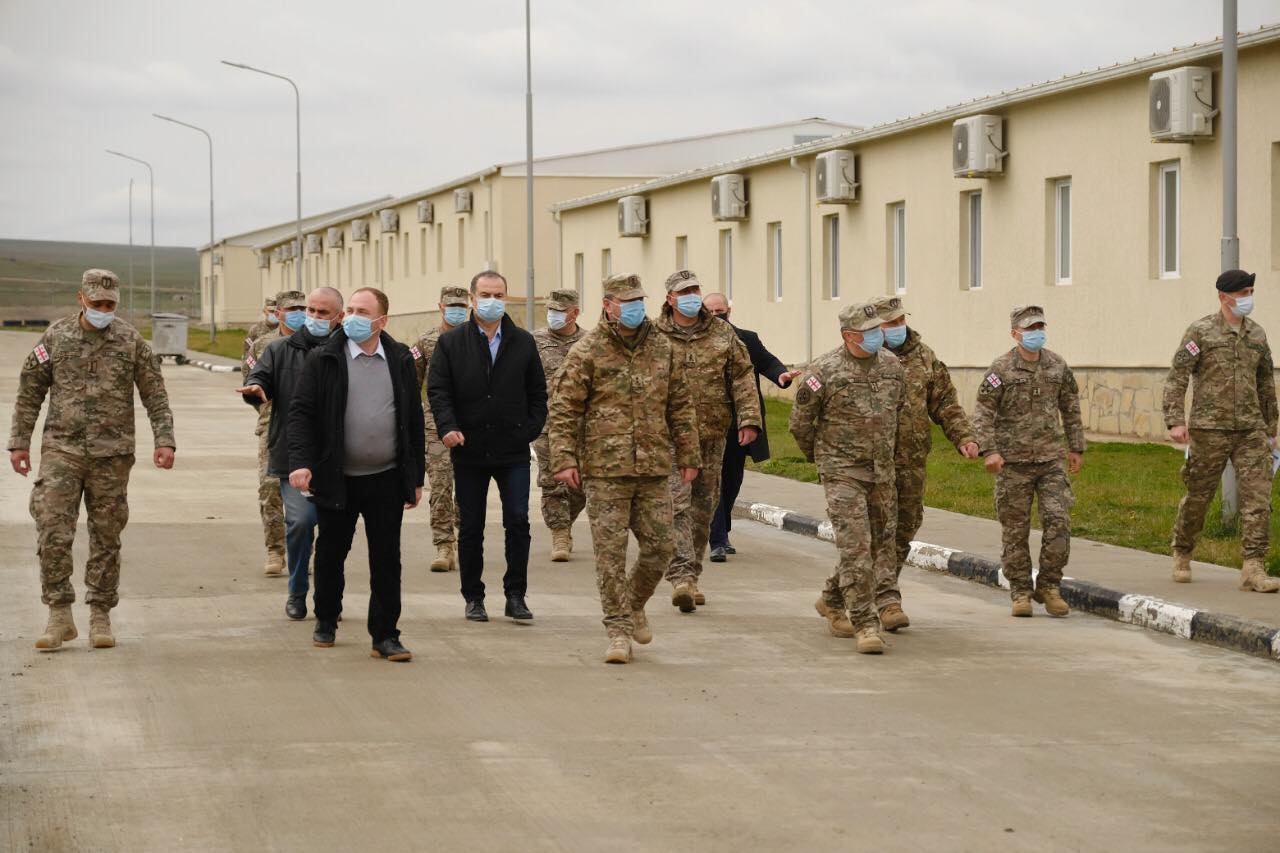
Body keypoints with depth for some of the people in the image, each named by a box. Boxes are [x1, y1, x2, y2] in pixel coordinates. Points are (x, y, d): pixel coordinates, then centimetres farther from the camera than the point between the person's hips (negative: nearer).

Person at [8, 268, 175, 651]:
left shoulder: (131, 342, 2)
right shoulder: (55, 338, 3)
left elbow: (155, 395, 4)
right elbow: (29, 392, 9)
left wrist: (164, 440, -5)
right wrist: (19, 441, 7)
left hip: (112, 454, 0)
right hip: (61, 450, 0)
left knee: (106, 537, 5)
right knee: (52, 532, -10)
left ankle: (100, 618, 14)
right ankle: (59, 616, -2)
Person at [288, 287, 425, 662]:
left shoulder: (400, 361, 5)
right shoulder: (324, 360, -3)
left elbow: (414, 420, 10)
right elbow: (302, 413, -6)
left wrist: (416, 477, 8)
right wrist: (300, 462, -19)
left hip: (386, 479, 1)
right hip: (336, 479, -1)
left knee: (386, 559, 1)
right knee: (330, 553, 12)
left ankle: (385, 635, 7)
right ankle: (326, 621, 32)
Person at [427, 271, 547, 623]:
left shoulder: (523, 342, 8)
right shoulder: (451, 343, 3)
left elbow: (537, 392, 11)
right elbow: (437, 389, -2)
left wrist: (530, 430, -1)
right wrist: (448, 427, -17)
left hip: (513, 450, 1)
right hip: (469, 450, 0)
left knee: (518, 521, -5)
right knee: (470, 528, 6)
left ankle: (515, 595, 4)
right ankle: (473, 597, 16)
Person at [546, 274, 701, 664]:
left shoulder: (663, 348, 9)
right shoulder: (587, 352, -4)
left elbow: (681, 406, 15)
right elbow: (563, 409, -5)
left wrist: (688, 455, 14)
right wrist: (564, 459, -13)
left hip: (654, 470, 4)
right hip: (605, 470, -4)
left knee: (659, 547, 5)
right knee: (611, 551, -3)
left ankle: (634, 604, 32)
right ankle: (619, 631, 5)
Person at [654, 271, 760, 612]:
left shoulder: (722, 333, 8)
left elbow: (742, 377, 8)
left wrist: (749, 419, -1)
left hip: (712, 434, 4)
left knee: (703, 507, 9)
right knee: (677, 505, -14)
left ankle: (690, 576, 19)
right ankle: (682, 576, -18)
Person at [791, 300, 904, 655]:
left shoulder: (892, 365, 5)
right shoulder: (825, 371, -12)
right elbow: (800, 421, -1)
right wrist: (818, 455, 11)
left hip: (882, 470, 6)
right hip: (842, 471, -6)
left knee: (880, 545, 12)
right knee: (856, 546, -13)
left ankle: (833, 601, 33)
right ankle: (865, 625, -10)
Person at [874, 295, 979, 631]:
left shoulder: (924, 357, 11)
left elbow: (945, 402, 13)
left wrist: (963, 437, 2)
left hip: (913, 459, 5)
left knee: (905, 528, 10)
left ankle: (882, 589, 24)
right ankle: (887, 601, -13)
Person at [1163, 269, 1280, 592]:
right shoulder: (1201, 332, -4)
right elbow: (1176, 378, -8)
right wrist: (1175, 421, -18)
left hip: (1250, 431, 4)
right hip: (1210, 429, -4)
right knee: (1198, 496, 7)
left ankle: (1253, 569, -10)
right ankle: (1182, 555, 30)